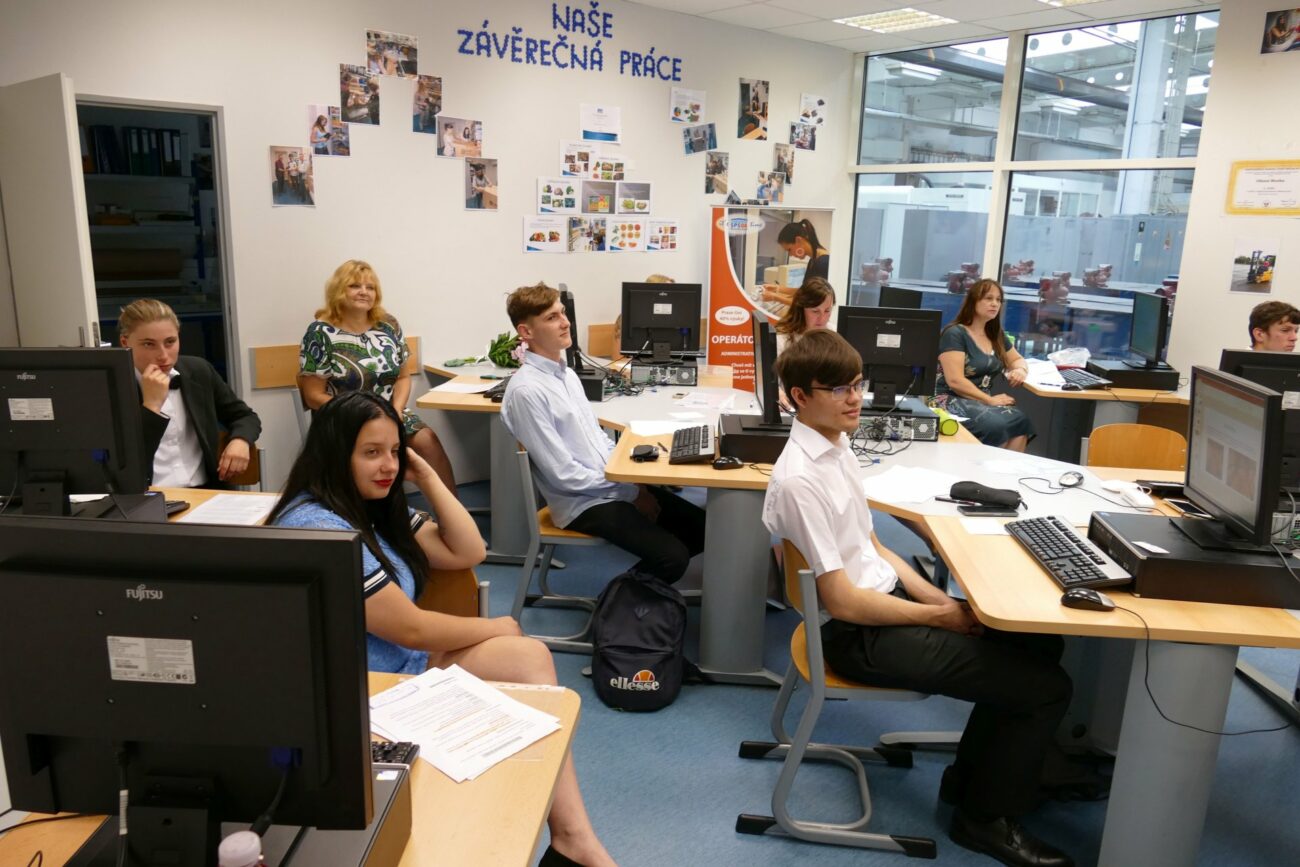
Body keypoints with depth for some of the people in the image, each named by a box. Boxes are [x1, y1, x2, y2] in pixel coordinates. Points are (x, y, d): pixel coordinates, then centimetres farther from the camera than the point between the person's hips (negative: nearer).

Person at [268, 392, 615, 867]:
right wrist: (496, 628, -5)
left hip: (401, 663, 9)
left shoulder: (377, 505, 6)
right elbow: (410, 629, -20)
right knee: (527, 659, -16)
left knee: (531, 657, -11)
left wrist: (426, 476, 0)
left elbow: (468, 553, 8)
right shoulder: (318, 527, -22)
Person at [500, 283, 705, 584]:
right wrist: (630, 492, -13)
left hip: (613, 485, 9)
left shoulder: (566, 373, 10)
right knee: (673, 557, -19)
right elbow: (564, 474, -20)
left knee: (700, 525, 3)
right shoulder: (526, 390, -19)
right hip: (584, 504, -8)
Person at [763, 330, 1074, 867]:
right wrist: (939, 616, -13)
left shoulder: (836, 446, 4)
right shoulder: (799, 480, -25)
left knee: (1039, 641, 13)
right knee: (1047, 688, -6)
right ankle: (986, 817, 16)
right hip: (859, 635, -9)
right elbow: (844, 602, -23)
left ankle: (970, 776, 27)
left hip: (885, 595, 9)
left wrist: (941, 599, 1)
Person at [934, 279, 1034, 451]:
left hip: (983, 400, 7)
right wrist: (990, 400, -18)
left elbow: (1018, 359, 29)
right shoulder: (954, 334, -9)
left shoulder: (996, 335, 15)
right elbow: (955, 381, -17)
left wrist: (1020, 370, 3)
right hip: (952, 399, -7)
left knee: (1021, 421, -25)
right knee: (995, 424, -35)